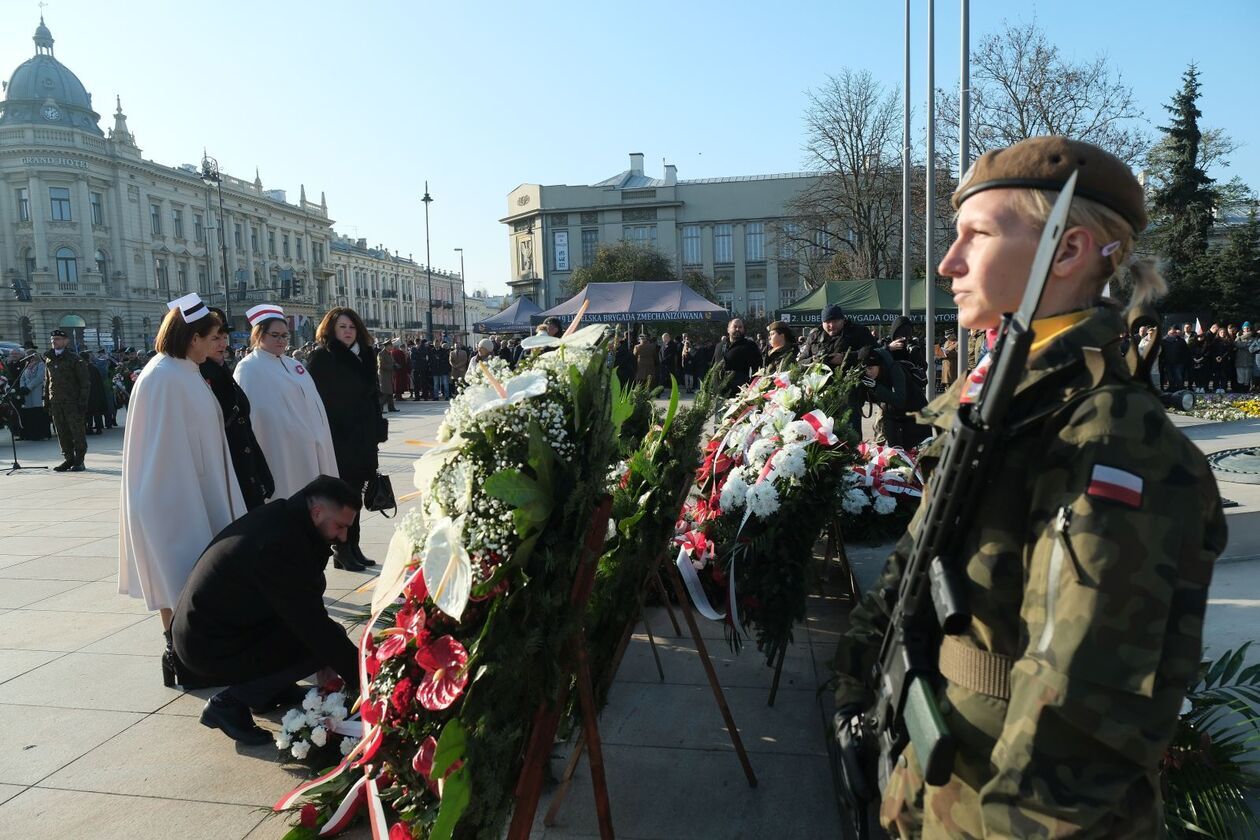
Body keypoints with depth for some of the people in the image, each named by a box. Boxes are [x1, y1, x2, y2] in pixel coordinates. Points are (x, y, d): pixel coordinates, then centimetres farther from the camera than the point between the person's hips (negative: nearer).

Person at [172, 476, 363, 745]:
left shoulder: (280, 516, 1)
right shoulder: (280, 544, -28)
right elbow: (314, 627, -25)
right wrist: (356, 678, -17)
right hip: (210, 649, -9)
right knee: (325, 638, -16)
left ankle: (269, 688, 15)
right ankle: (229, 703, -7)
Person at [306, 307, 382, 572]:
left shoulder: (363, 356, 12)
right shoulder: (321, 357, -5)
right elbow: (317, 399, -11)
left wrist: (378, 428, 10)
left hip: (363, 437, 6)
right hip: (336, 437, -6)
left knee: (354, 492, 11)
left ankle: (353, 547, 19)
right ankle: (341, 550, 7)